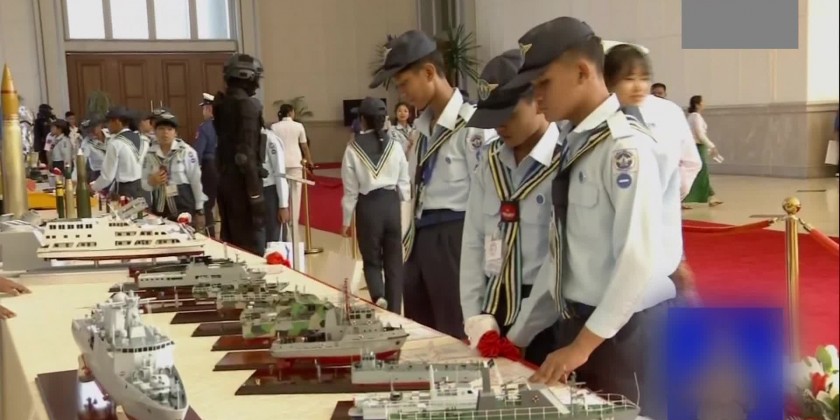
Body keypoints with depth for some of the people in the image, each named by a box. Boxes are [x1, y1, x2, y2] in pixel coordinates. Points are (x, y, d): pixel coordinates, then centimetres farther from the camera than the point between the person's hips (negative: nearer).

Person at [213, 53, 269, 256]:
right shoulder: (248, 105, -15)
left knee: (231, 239, 16)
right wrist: (255, 193, -20)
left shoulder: (222, 104, 9)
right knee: (252, 243, -3)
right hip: (242, 181, -8)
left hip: (225, 178, 9)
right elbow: (247, 153, -21)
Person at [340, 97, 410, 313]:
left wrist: (346, 220, 7)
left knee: (371, 259, 13)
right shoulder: (395, 146, 0)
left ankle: (378, 296, -12)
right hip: (392, 204, 2)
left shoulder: (353, 149, -6)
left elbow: (351, 189, -3)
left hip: (368, 206, -2)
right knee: (394, 261, 10)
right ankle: (394, 310, 13)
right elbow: (404, 183, 5)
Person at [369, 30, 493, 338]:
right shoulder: (422, 126, 13)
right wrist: (408, 239, 16)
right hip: (421, 237, 8)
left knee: (457, 336, 2)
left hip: (454, 238, -8)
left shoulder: (472, 124, -14)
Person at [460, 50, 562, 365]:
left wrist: (520, 334, -13)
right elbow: (473, 238, 6)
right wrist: (475, 315, -3)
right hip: (493, 311, 6)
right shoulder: (491, 162, 7)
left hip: (545, 323, -6)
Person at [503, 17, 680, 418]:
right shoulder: (572, 141, 6)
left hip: (623, 328, -7)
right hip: (578, 320, 7)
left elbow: (639, 258, -23)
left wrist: (586, 343, -19)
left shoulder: (626, 147, -19)